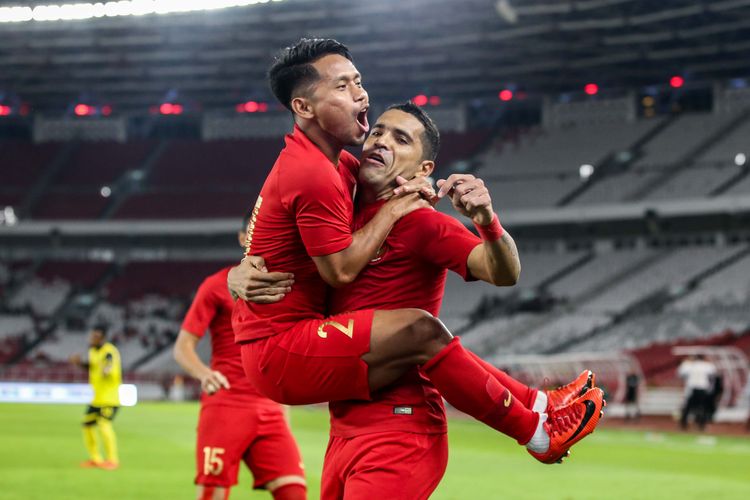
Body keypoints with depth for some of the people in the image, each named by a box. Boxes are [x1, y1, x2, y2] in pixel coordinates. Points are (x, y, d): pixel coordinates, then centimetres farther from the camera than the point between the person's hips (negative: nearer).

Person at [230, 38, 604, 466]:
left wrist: (418, 190, 2)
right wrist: (393, 210, -7)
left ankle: (534, 402, 20)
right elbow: (341, 270, -19)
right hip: (279, 352, -11)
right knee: (419, 330, -21)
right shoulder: (313, 175, -19)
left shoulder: (335, 163, 12)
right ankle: (538, 433, -12)